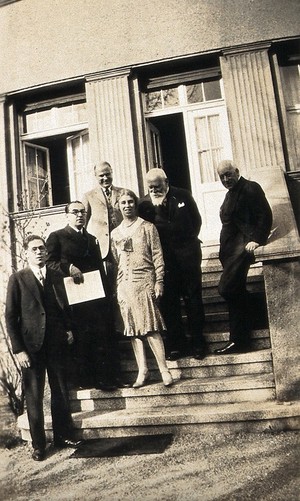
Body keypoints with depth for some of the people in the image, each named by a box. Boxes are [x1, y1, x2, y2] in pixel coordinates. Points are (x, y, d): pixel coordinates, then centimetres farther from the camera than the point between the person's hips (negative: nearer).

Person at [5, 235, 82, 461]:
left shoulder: (56, 277, 8)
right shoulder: (17, 279, -2)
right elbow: (11, 317, -4)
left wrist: (68, 328, -1)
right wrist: (18, 349, -9)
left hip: (57, 343, 3)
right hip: (31, 346, -3)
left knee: (61, 392, 12)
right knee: (34, 396, 7)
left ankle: (63, 435, 28)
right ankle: (38, 444, 21)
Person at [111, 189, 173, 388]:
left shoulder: (147, 227, 4)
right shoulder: (115, 233, 15)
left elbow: (157, 256, -1)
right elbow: (115, 261, 15)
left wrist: (159, 282, -8)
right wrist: (115, 286, 8)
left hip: (144, 281, -4)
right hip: (124, 284, 4)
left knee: (150, 327, -7)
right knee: (132, 329, 5)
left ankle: (164, 369, 0)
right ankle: (143, 370, 12)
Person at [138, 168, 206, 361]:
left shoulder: (183, 195, -1)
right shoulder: (145, 203, -1)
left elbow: (196, 220, 4)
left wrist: (189, 243, 3)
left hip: (187, 256, 0)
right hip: (163, 258, 1)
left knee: (193, 299, 7)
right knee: (168, 302, 6)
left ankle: (198, 342, 18)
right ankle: (176, 344, 18)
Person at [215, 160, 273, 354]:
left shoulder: (251, 188, -4)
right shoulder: (231, 194, 24)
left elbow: (265, 216, -12)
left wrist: (257, 239, -21)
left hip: (243, 246, -9)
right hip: (230, 249, 9)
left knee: (226, 288, -19)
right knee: (236, 292, 8)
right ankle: (240, 340, 13)